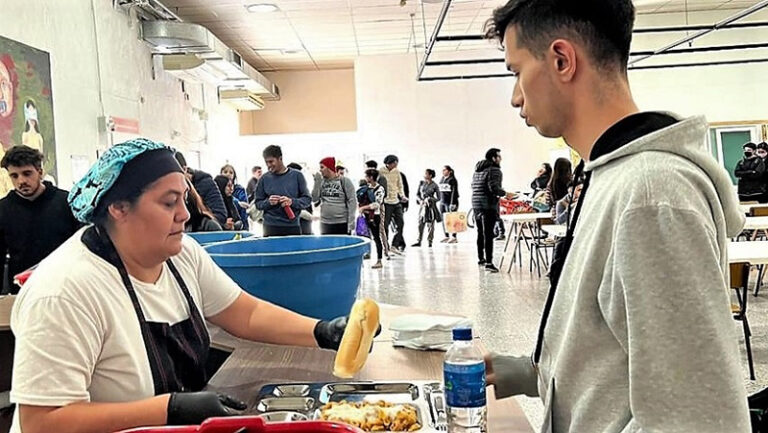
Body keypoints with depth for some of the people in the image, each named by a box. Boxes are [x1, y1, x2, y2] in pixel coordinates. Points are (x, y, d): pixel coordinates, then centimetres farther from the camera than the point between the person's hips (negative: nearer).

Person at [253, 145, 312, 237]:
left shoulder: (297, 175, 4)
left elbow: (307, 199, 4)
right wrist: (268, 202, -9)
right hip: (271, 228, 1)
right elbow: (258, 203, 11)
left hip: (293, 227, 0)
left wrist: (292, 201, -12)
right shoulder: (265, 179, 7)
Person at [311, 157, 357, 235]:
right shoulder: (321, 182, 9)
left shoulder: (344, 181, -4)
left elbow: (352, 202, -6)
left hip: (342, 224, -4)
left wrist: (351, 221, -12)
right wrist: (317, 182, -4)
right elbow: (314, 200, 4)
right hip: (325, 224, 5)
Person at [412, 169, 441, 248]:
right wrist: (420, 200, -7)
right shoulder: (422, 183, 6)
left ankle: (430, 241, 9)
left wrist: (429, 200, -13)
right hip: (422, 206, 3)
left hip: (431, 206, -3)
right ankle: (419, 241, 7)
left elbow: (438, 198, -3)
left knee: (430, 224, 0)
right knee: (421, 223, 1)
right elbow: (417, 194, 11)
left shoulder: (434, 186, -5)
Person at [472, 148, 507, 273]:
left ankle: (481, 258, 28)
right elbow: (494, 187, -20)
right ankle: (488, 262, -14)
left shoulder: (477, 170, 17)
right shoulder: (494, 170, -10)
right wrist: (505, 193, -4)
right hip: (489, 205, -8)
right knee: (488, 234, -10)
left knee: (480, 233, 18)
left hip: (476, 204, 8)